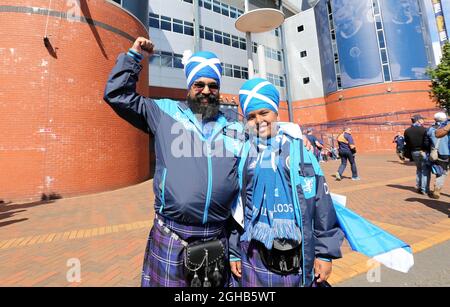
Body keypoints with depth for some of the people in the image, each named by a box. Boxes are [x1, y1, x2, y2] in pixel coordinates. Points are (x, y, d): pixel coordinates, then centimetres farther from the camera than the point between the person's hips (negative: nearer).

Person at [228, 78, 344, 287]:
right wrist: (233, 251, 5)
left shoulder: (298, 150, -4)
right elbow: (234, 207, 3)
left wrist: (325, 252, -1)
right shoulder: (243, 156, -2)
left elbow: (322, 205, -2)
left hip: (297, 254, 0)